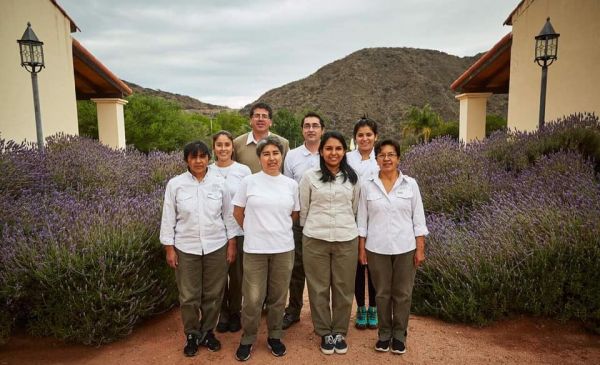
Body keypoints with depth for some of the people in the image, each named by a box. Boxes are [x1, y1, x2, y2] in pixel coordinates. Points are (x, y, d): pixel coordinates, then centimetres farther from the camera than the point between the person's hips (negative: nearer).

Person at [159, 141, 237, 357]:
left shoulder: (219, 183, -1)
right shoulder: (175, 184, -5)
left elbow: (228, 215, 4)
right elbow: (168, 218, -1)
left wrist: (231, 244, 3)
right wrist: (169, 248, -3)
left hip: (216, 247, 1)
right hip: (186, 248, -1)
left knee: (213, 294, 11)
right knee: (189, 296, 8)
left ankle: (208, 332, 31)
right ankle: (192, 335, 28)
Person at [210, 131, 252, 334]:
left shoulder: (243, 170, -3)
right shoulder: (207, 171, 1)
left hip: (238, 231, -1)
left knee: (237, 274, 10)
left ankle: (235, 313, 30)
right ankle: (223, 313, 30)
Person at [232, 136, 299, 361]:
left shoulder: (291, 184, 2)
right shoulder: (248, 182, -4)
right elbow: (238, 213, 4)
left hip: (284, 249, 2)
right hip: (255, 249, -2)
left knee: (278, 297, 13)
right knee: (253, 299, 2)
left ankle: (274, 337, 32)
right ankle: (247, 340, 24)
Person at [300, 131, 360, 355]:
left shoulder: (352, 178, 4)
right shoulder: (309, 177, -2)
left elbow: (354, 209, 14)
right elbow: (303, 210, 5)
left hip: (346, 240, 2)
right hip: (315, 240, -1)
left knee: (343, 289, 8)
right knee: (319, 288, 8)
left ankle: (340, 332, 26)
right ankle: (325, 333, 24)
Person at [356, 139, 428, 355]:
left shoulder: (410, 184, -1)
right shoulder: (367, 186, -1)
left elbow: (418, 219, 1)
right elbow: (362, 219, 3)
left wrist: (420, 249, -3)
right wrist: (361, 248, 0)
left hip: (405, 248, 0)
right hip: (377, 249, 0)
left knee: (402, 293, 9)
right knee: (382, 293, 11)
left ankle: (399, 334, 26)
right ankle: (384, 333, 27)